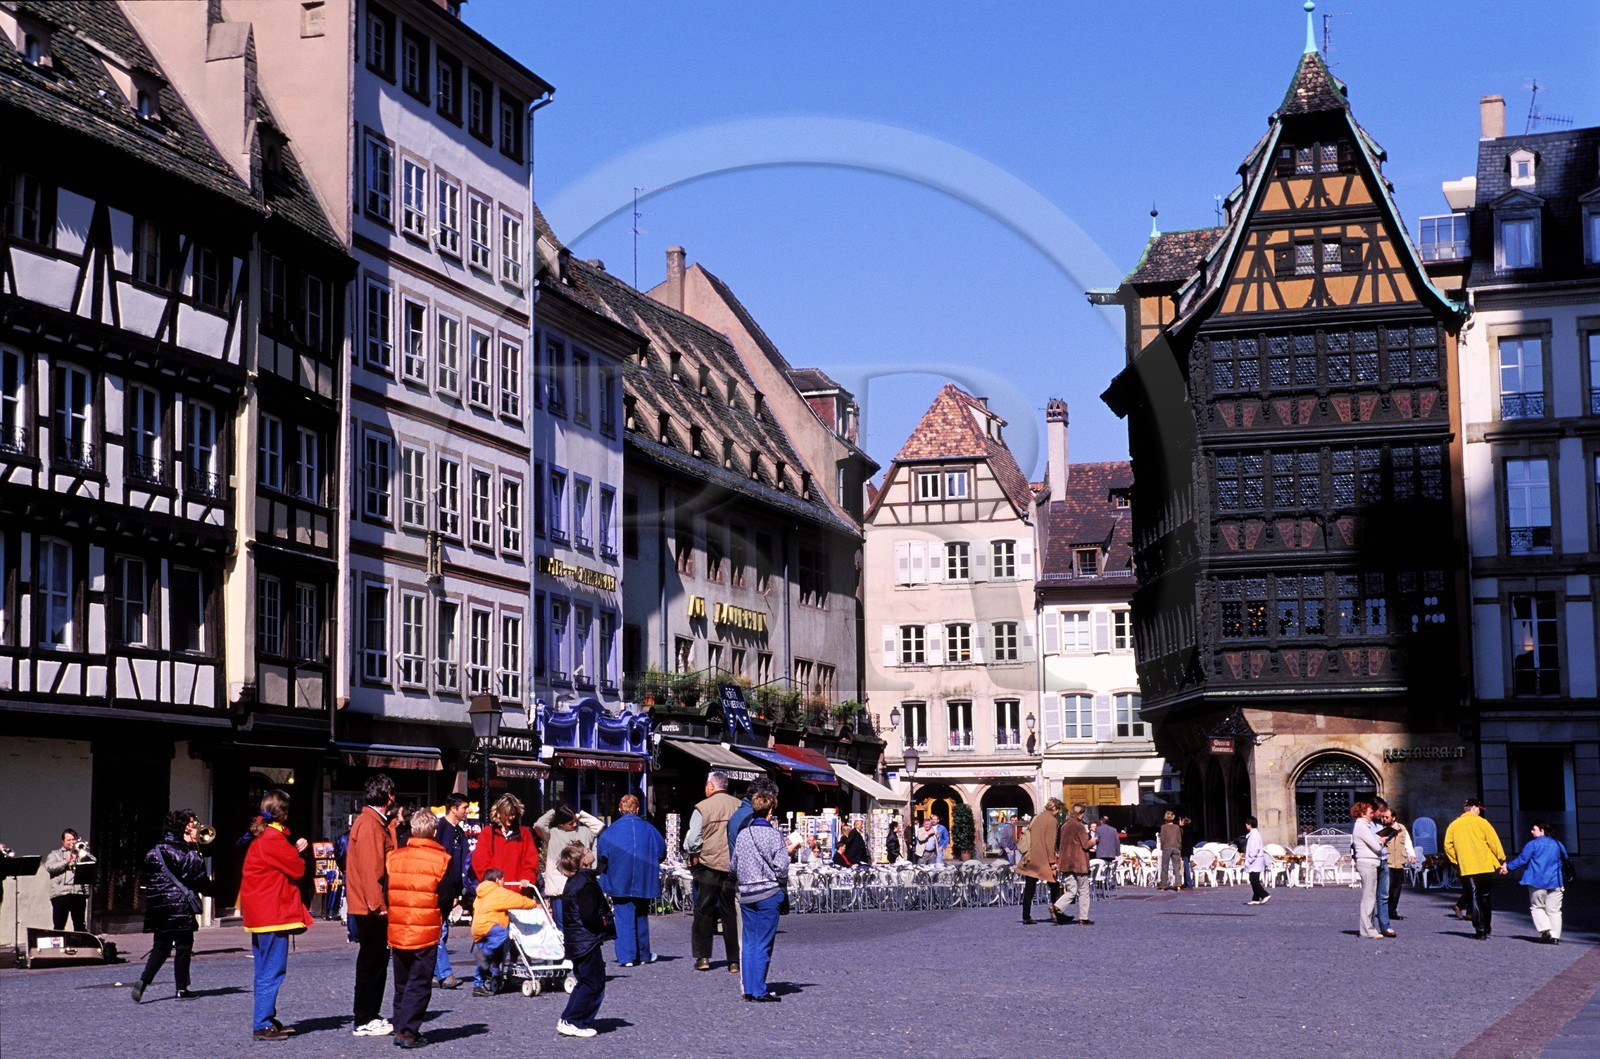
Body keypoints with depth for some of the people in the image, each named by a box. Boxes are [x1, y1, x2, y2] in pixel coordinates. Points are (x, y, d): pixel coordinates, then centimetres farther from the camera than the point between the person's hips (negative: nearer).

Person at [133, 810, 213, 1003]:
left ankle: (144, 980, -7)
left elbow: (148, 878, 13)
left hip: (158, 906, 6)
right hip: (181, 906, -5)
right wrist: (211, 889, 10)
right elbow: (201, 881, -7)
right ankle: (182, 989, 8)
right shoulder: (189, 855, -10)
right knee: (184, 947, 5)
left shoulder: (154, 851, 8)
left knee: (161, 946, 11)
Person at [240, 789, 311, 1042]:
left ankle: (267, 1020, 23)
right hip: (273, 915, -10)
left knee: (266, 971, 16)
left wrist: (294, 851, 2)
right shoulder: (273, 838, -16)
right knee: (272, 972, -8)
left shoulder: (260, 836, 15)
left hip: (260, 914, 10)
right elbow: (298, 869, -13)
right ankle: (263, 1025, -7)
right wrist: (298, 854, 6)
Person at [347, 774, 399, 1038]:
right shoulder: (369, 824, -16)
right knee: (372, 962, -5)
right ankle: (365, 1021, 0)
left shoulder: (376, 822, 16)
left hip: (372, 906, 10)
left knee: (374, 960, 15)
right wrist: (377, 904, -22)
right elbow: (370, 867, -21)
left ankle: (369, 1016, 23)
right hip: (370, 907, -10)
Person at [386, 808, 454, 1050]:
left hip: (396, 930, 4)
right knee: (419, 984, 2)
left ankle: (399, 1027, 20)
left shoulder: (393, 856, 2)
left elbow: (385, 892, 5)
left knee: (401, 983, 17)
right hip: (426, 932, -4)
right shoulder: (441, 860, -8)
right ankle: (408, 1031, -4)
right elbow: (447, 898, -6)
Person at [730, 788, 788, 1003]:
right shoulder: (774, 835, -8)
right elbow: (781, 867, -10)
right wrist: (782, 885, 8)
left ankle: (748, 989, 10)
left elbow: (734, 866, 12)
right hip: (768, 894, -5)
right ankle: (759, 991, -2)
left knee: (748, 942, 10)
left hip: (746, 895, 5)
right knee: (764, 944, -2)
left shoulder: (743, 835, 7)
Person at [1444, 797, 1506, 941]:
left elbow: (1448, 846, 5)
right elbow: (1494, 842, -6)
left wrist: (1456, 862, 14)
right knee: (1485, 897, 12)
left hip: (1466, 868, 2)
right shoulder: (1481, 822, -4)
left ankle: (1480, 930, -7)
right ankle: (1486, 929, 17)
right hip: (1485, 867, -2)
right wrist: (1502, 860, 2)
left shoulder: (1453, 825, 6)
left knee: (1473, 898, 3)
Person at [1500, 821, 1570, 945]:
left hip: (1537, 882, -4)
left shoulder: (1533, 844, -5)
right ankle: (1555, 936, -2)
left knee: (1537, 908, 9)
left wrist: (1508, 867, 10)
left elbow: (1521, 859, -4)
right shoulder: (1558, 844, 10)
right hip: (1555, 882, 4)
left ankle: (1545, 930, -9)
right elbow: (1564, 861, 17)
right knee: (1554, 910, 6)